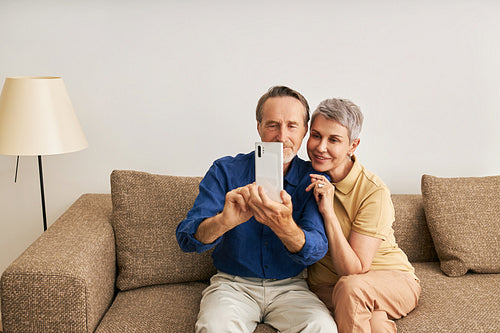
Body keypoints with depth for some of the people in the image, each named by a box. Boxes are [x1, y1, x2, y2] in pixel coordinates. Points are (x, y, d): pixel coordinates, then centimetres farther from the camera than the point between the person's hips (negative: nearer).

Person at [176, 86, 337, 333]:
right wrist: (224, 221, -39)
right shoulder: (225, 171, -6)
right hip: (232, 283, -2)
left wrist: (285, 227, -41)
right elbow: (186, 238, -15)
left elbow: (316, 249, -16)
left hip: (289, 286, 2)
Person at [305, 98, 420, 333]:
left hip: (391, 280, -2)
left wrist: (328, 212, -29)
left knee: (349, 286, -37)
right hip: (326, 286, 2)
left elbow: (354, 270, -23)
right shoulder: (307, 178, -5)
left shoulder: (374, 192, -20)